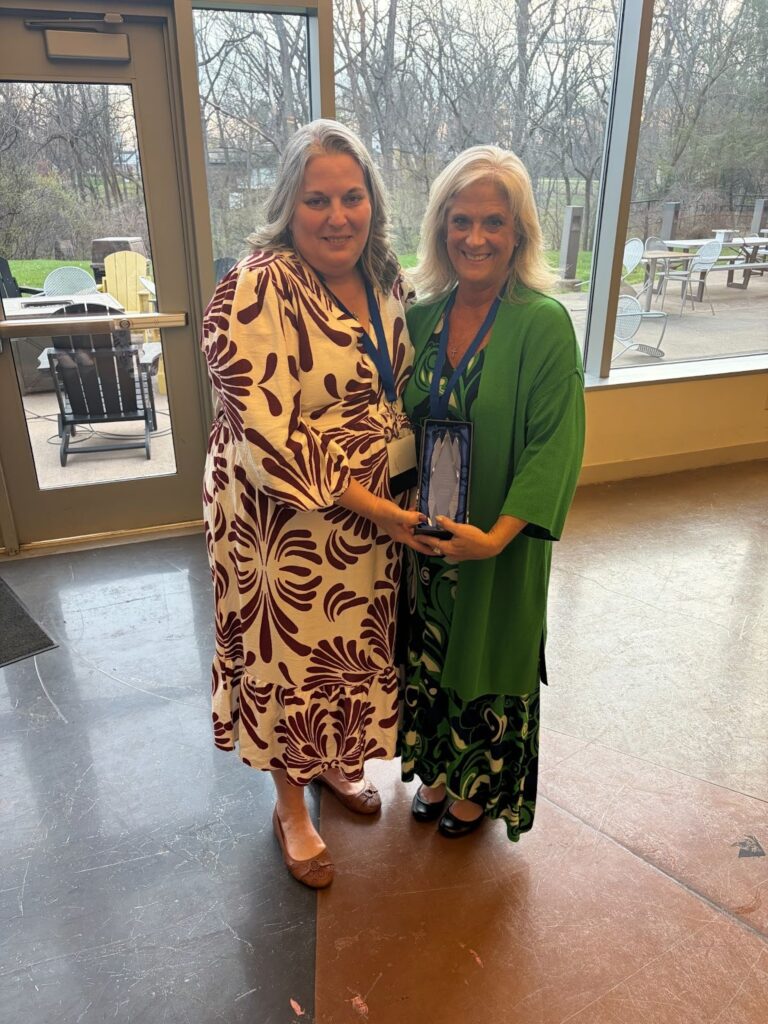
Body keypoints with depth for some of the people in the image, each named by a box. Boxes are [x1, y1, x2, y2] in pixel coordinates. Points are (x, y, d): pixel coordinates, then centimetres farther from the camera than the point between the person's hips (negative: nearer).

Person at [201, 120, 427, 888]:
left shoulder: (381, 278, 2)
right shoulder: (258, 290, -21)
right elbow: (266, 433, -25)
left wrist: (398, 503, 3)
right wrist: (371, 507, -22)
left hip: (376, 517, 7)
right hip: (288, 521, -6)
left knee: (353, 643, 22)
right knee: (290, 652, 12)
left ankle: (333, 760, 51)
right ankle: (290, 805, 38)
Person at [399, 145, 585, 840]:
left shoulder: (544, 323, -15)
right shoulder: (423, 315, 0)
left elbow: (555, 443, -17)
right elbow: (403, 422, 7)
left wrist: (495, 536, -24)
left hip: (500, 542, -4)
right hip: (424, 535, 5)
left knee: (488, 658, 15)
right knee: (429, 652, 19)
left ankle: (481, 786, 42)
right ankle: (437, 769, 46)